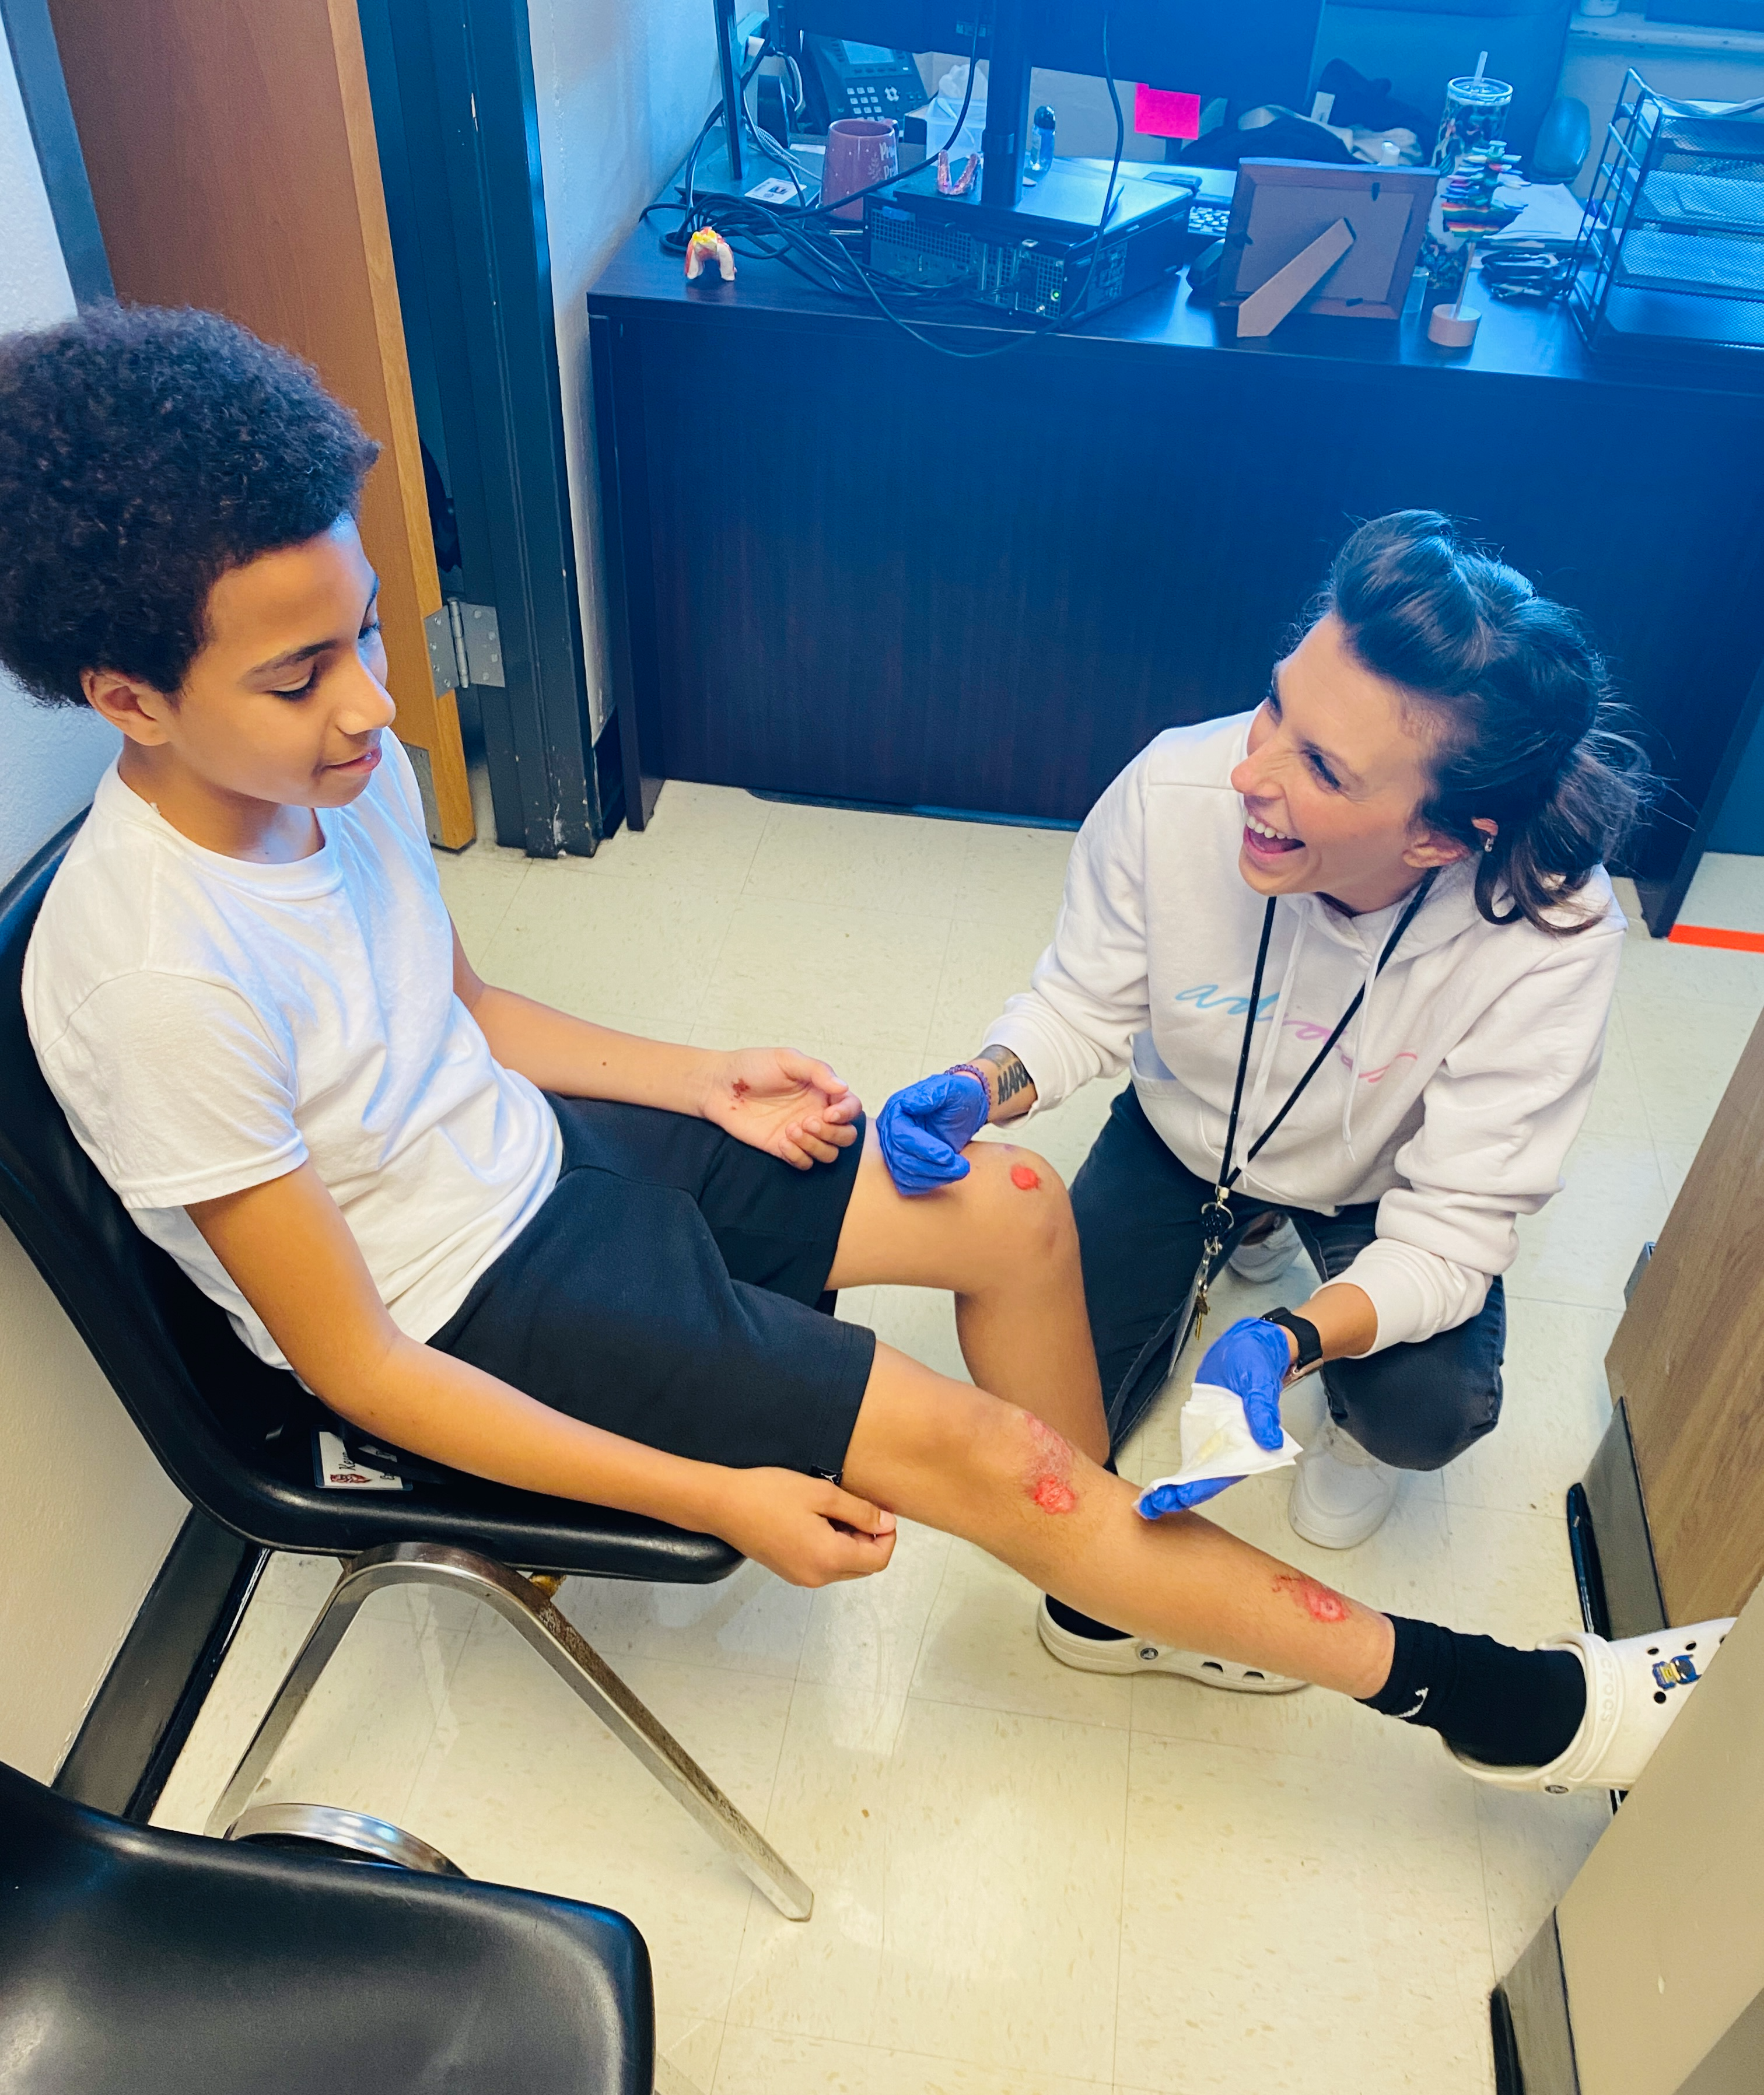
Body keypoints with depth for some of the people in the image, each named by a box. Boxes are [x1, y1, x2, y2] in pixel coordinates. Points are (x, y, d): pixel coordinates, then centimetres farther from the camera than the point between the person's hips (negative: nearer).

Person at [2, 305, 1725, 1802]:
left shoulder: (337, 764, -8)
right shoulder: (156, 979, -30)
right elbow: (355, 1364, -24)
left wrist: (703, 1082, 0)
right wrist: (715, 1499, -24)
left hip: (535, 1154, 7)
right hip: (464, 1315, -7)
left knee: (1012, 1207, 0)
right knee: (964, 1445, -12)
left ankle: (1113, 1585, 26)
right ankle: (1488, 1702, 5)